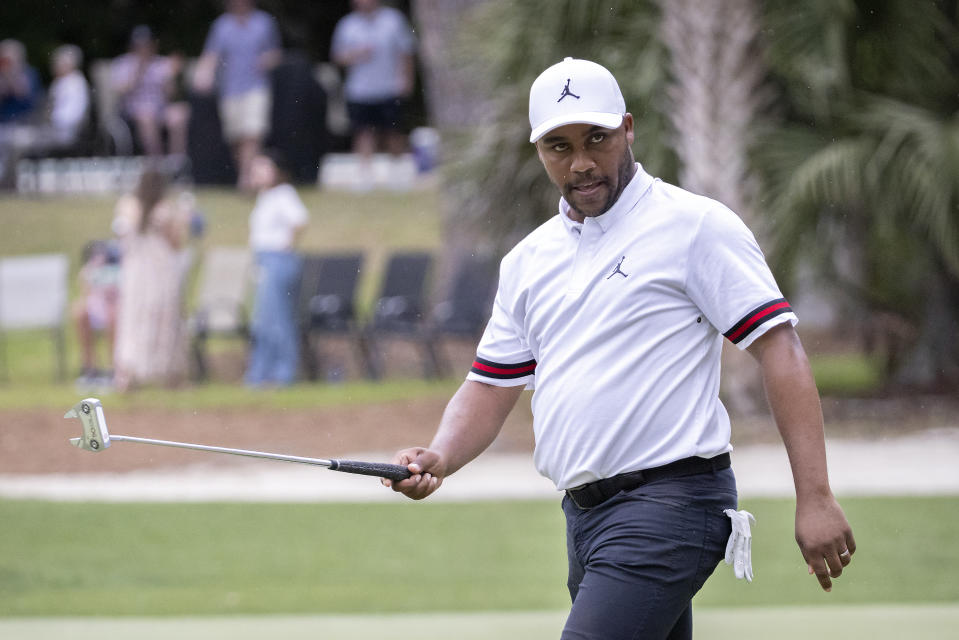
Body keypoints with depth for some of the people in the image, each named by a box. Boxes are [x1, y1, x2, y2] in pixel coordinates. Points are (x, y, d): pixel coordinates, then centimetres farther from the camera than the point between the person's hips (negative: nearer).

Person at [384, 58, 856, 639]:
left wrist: (815, 499, -17)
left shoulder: (696, 226, -4)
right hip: (584, 515, 8)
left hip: (670, 502, -8)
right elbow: (492, 387, 20)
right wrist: (440, 458, -3)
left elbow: (780, 350, -9)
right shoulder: (529, 260, 17)